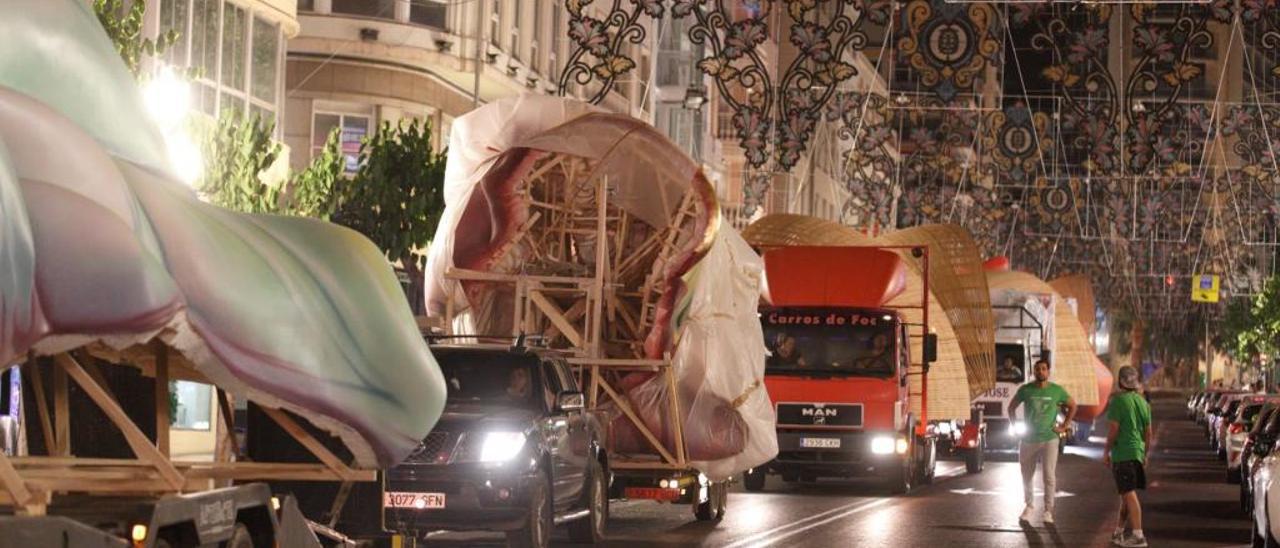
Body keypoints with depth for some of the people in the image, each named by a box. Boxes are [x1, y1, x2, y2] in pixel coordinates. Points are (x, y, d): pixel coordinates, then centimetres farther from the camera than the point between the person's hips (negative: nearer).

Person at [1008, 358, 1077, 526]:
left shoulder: (1057, 391, -2)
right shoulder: (1025, 390, 0)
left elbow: (1072, 406, 12)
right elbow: (1012, 407, 13)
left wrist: (1064, 426, 5)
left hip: (1049, 439, -2)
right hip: (1028, 439, 2)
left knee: (1049, 475, -7)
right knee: (1027, 475, 8)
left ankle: (1048, 510, 0)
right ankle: (1029, 507, 23)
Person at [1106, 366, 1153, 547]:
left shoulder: (1118, 401, -11)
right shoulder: (1143, 402, 11)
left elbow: (1113, 429, -16)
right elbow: (1148, 432, 13)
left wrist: (1106, 451, -7)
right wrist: (1145, 455, 21)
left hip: (1122, 454, -7)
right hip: (1138, 452, 7)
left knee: (1129, 495, -9)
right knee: (1126, 494, 16)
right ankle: (1119, 532, 24)